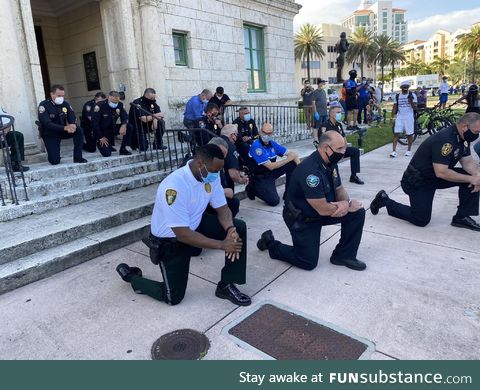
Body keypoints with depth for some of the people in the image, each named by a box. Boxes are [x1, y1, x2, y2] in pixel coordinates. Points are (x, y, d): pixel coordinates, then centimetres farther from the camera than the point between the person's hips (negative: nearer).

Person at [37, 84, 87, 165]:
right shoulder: (44, 105, -18)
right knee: (55, 161, -15)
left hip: (62, 131, 4)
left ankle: (78, 158, -17)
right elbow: (47, 124, -29)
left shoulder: (65, 104, -5)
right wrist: (65, 128, -43)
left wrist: (73, 126, -36)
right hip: (49, 134, -4)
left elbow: (73, 119, -10)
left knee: (79, 130, -25)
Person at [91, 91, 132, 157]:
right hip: (102, 131, -5)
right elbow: (94, 122, -18)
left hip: (113, 129, 5)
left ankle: (123, 149, -6)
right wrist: (101, 137, -17)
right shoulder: (100, 106, -21)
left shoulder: (120, 105, -9)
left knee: (129, 127, -20)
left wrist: (124, 125, -32)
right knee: (107, 154, -18)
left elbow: (125, 117, -7)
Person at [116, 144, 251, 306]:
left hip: (195, 225, 7)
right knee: (173, 297, 0)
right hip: (172, 240, -6)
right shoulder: (175, 186, -36)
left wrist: (230, 230, -26)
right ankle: (130, 275, 25)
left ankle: (226, 286, 0)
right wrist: (222, 245, -31)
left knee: (238, 227, -11)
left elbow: (222, 208, -5)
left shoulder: (212, 175, -13)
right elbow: (183, 234, -34)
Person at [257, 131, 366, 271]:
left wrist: (345, 203, -16)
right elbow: (323, 210, -30)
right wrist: (348, 205, -15)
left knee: (358, 212, -5)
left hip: (322, 210, 8)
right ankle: (271, 243, 16)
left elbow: (339, 189, 8)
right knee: (308, 263, -4)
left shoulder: (331, 163, -4)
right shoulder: (310, 170, -32)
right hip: (301, 218, -8)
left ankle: (344, 255, 7)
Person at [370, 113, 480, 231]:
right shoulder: (444, 139, -30)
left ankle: (462, 217, 2)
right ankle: (385, 200, 8)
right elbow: (441, 172, -34)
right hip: (418, 181, -9)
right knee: (421, 220, -7)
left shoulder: (463, 137, 0)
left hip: (436, 177, 9)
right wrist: (470, 179, -27)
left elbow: (468, 161, 3)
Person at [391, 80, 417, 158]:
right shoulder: (397, 96, 9)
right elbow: (395, 107, 12)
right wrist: (393, 117, 3)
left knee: (409, 134, 5)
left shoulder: (412, 95, 0)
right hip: (399, 117, 2)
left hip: (409, 117, -2)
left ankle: (409, 150, 21)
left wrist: (411, 101, -21)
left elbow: (415, 108, -4)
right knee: (396, 134, -8)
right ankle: (394, 151, -9)